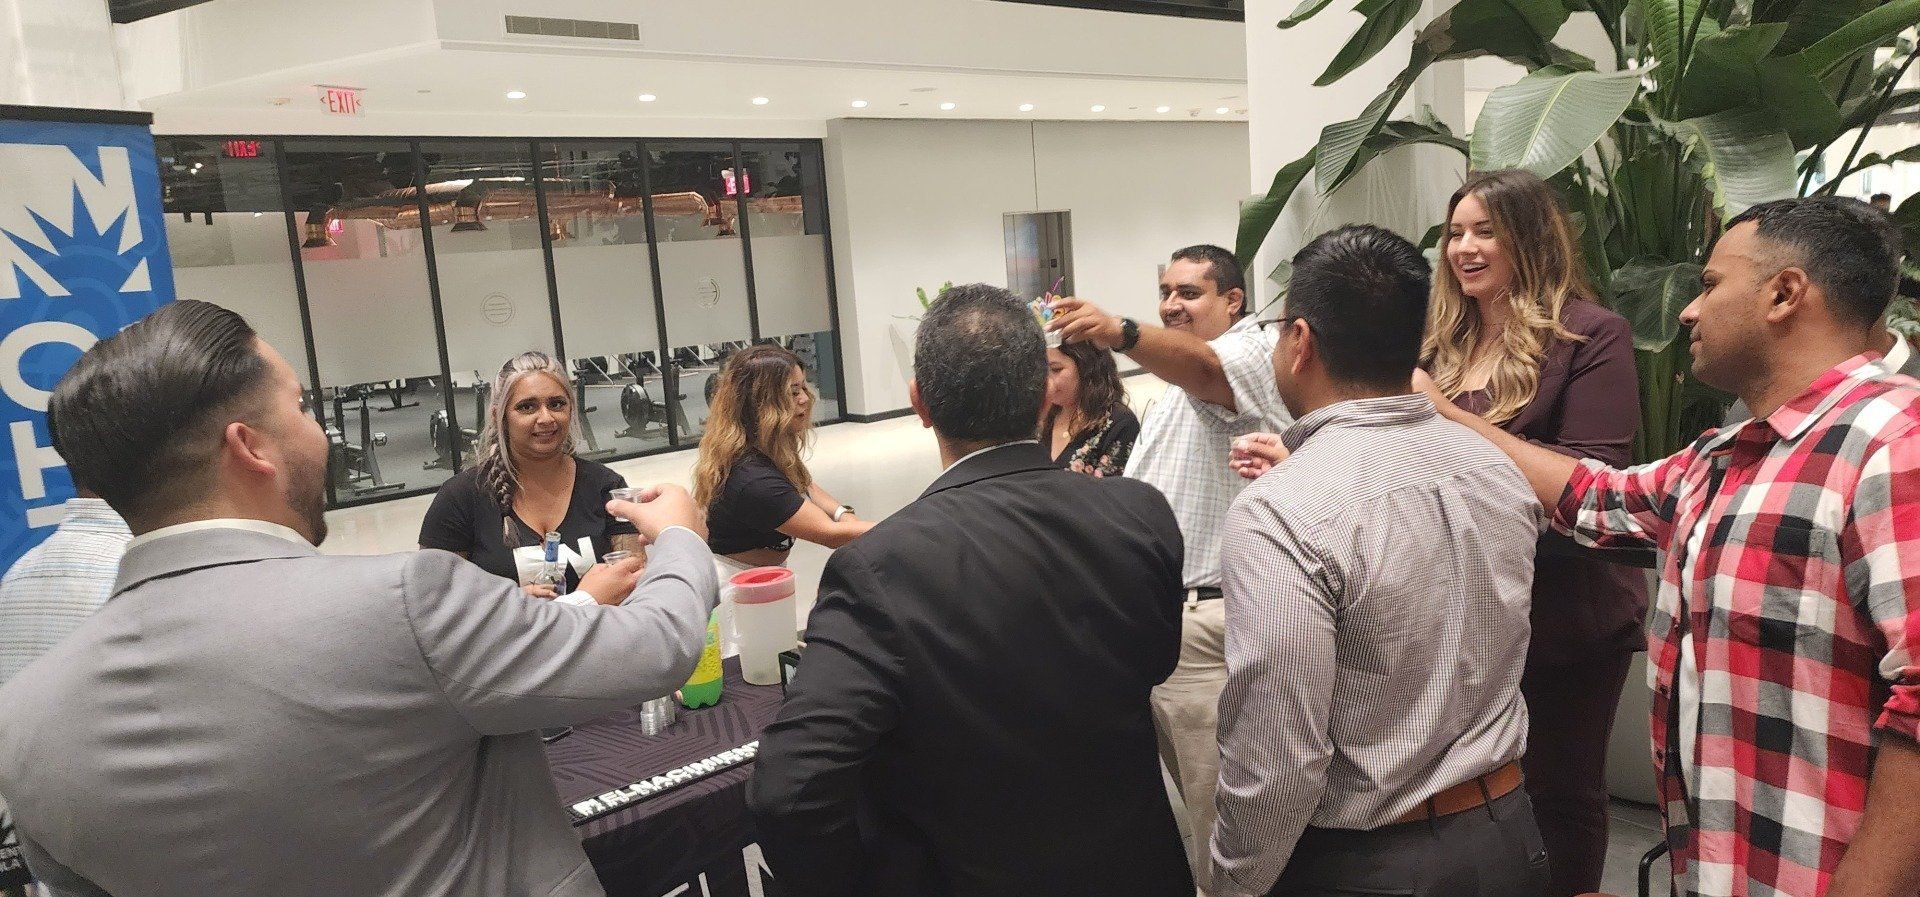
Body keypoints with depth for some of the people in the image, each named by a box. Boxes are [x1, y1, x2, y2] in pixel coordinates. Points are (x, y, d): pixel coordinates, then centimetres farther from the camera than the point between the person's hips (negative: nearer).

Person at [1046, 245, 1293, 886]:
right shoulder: (1174, 384, 23)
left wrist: (1119, 332, -50)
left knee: (1216, 805, -3)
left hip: (1206, 621, -9)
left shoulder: (1253, 354, -8)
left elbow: (1201, 368, -34)